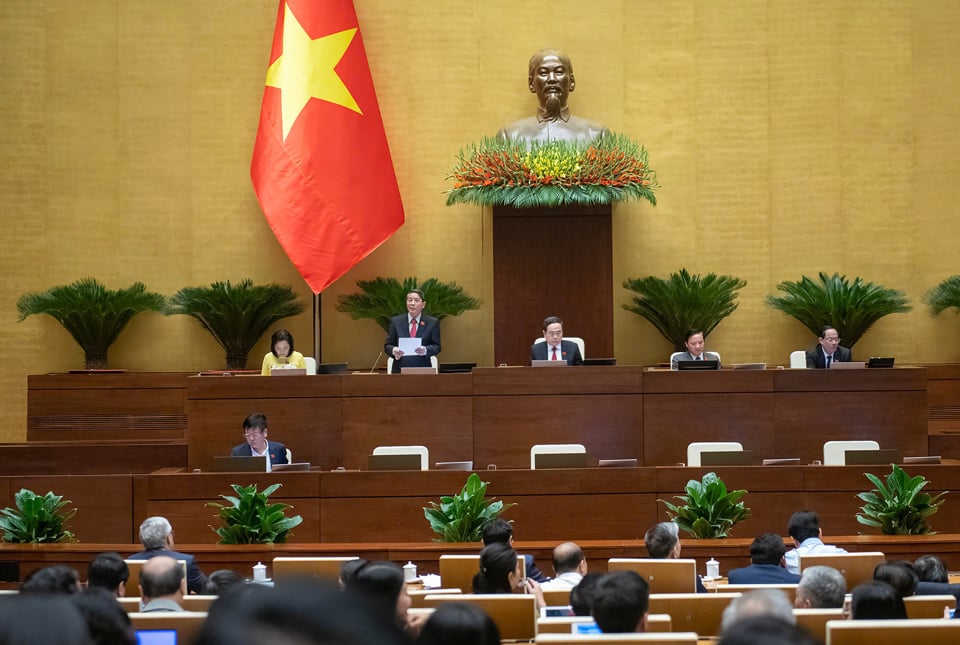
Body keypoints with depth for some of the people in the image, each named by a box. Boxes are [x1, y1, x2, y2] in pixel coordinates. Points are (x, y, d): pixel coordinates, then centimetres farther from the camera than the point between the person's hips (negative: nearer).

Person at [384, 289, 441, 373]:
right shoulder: (395, 321, 10)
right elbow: (387, 346, 9)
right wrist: (393, 350, -14)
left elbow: (437, 347, 5)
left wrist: (425, 350, -17)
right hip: (400, 370, 1)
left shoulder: (433, 323, 7)